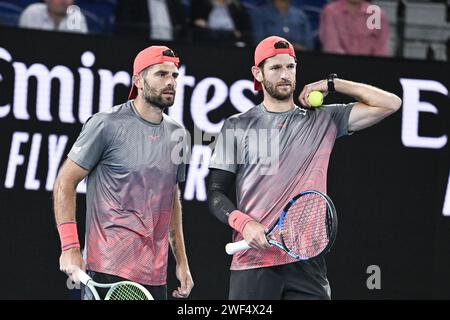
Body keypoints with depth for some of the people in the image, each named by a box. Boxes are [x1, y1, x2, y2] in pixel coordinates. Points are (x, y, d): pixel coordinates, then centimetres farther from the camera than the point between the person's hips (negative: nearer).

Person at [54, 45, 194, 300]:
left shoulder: (177, 134, 14)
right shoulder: (106, 125, -6)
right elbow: (65, 183, -5)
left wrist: (182, 261, 18)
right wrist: (70, 248, -13)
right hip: (109, 270, -6)